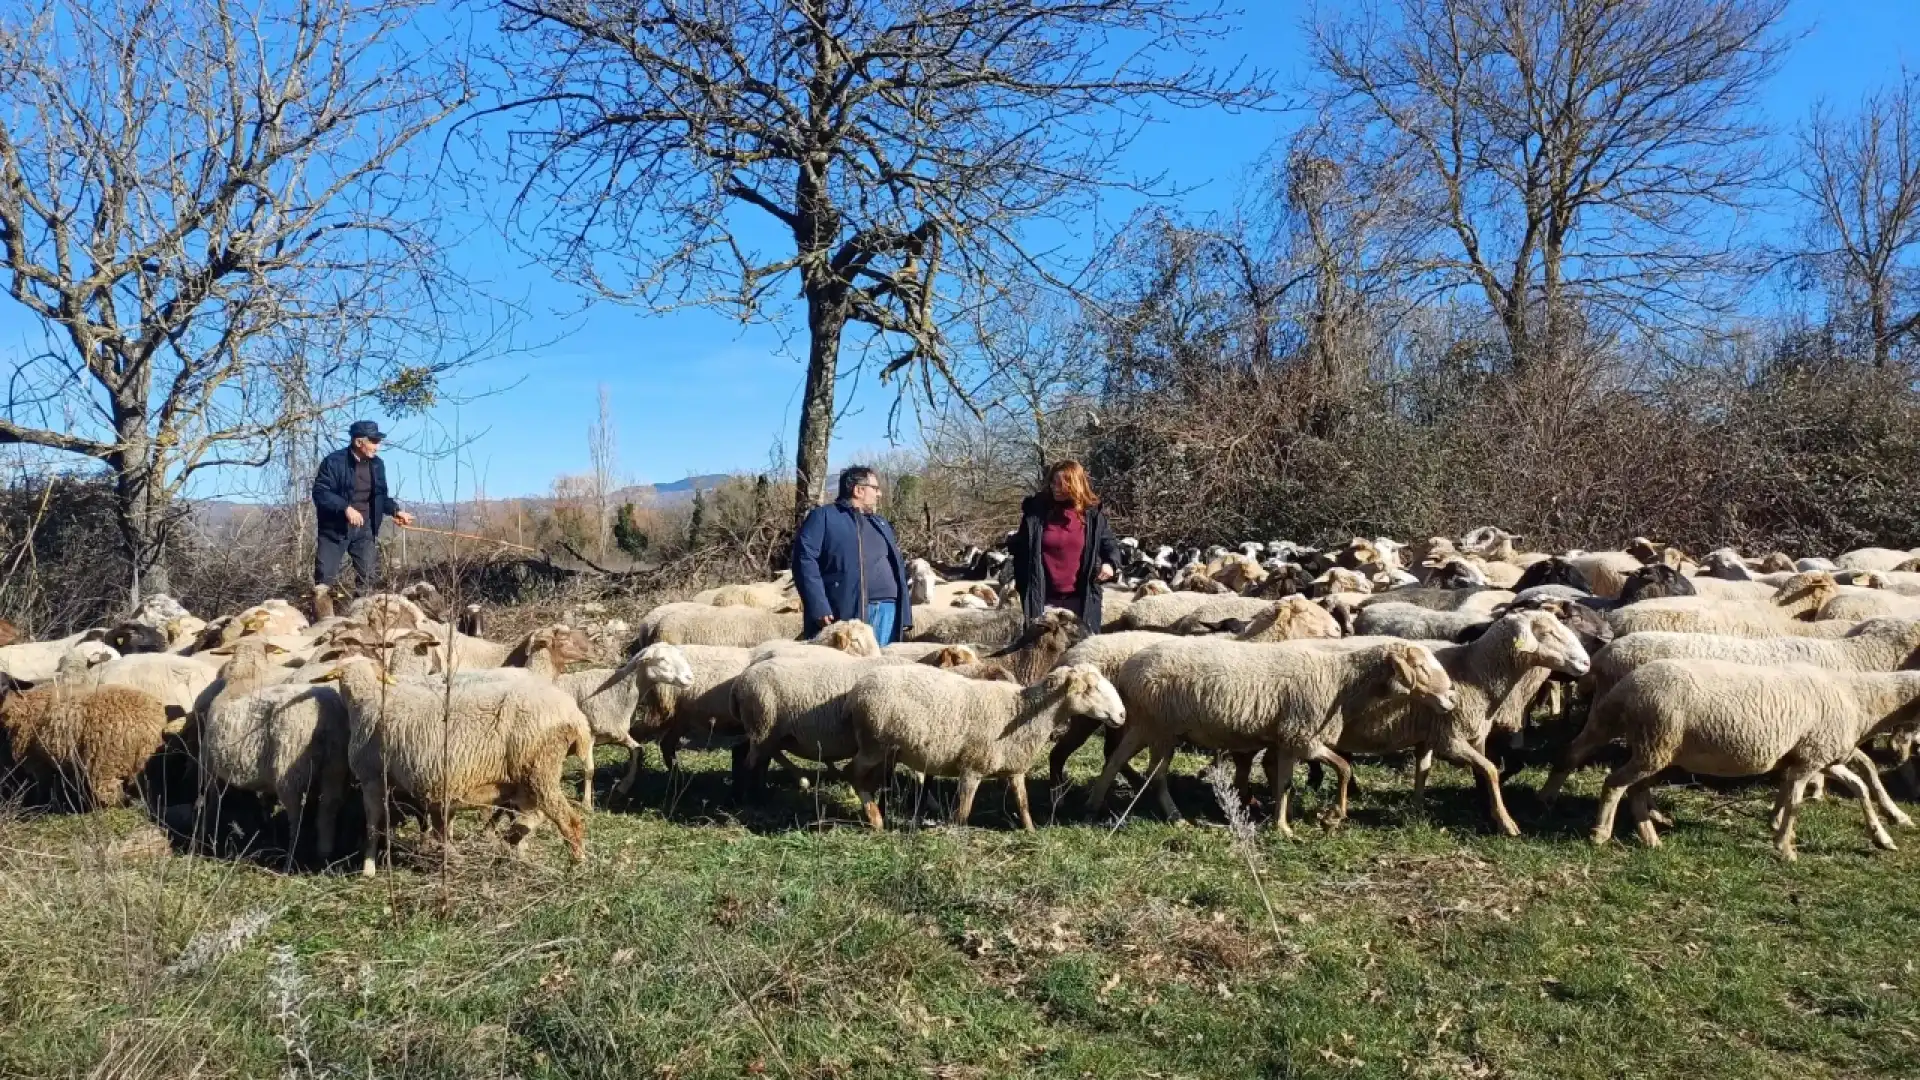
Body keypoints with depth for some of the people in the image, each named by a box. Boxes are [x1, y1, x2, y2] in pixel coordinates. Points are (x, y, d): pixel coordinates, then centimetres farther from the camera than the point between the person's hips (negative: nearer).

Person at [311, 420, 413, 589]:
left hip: (364, 528, 5)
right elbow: (319, 492, -18)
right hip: (335, 528, -4)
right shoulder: (334, 462, -12)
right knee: (325, 575, -3)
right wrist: (345, 508, -30)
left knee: (369, 576, 3)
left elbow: (380, 496, 16)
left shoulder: (377, 464, 6)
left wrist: (396, 510, -2)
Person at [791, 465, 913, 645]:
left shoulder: (881, 524, 26)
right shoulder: (824, 516, 3)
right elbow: (804, 558, -8)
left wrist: (905, 614, 13)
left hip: (886, 612, 7)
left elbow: (898, 568, 24)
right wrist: (819, 607, -19)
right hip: (847, 612, -7)